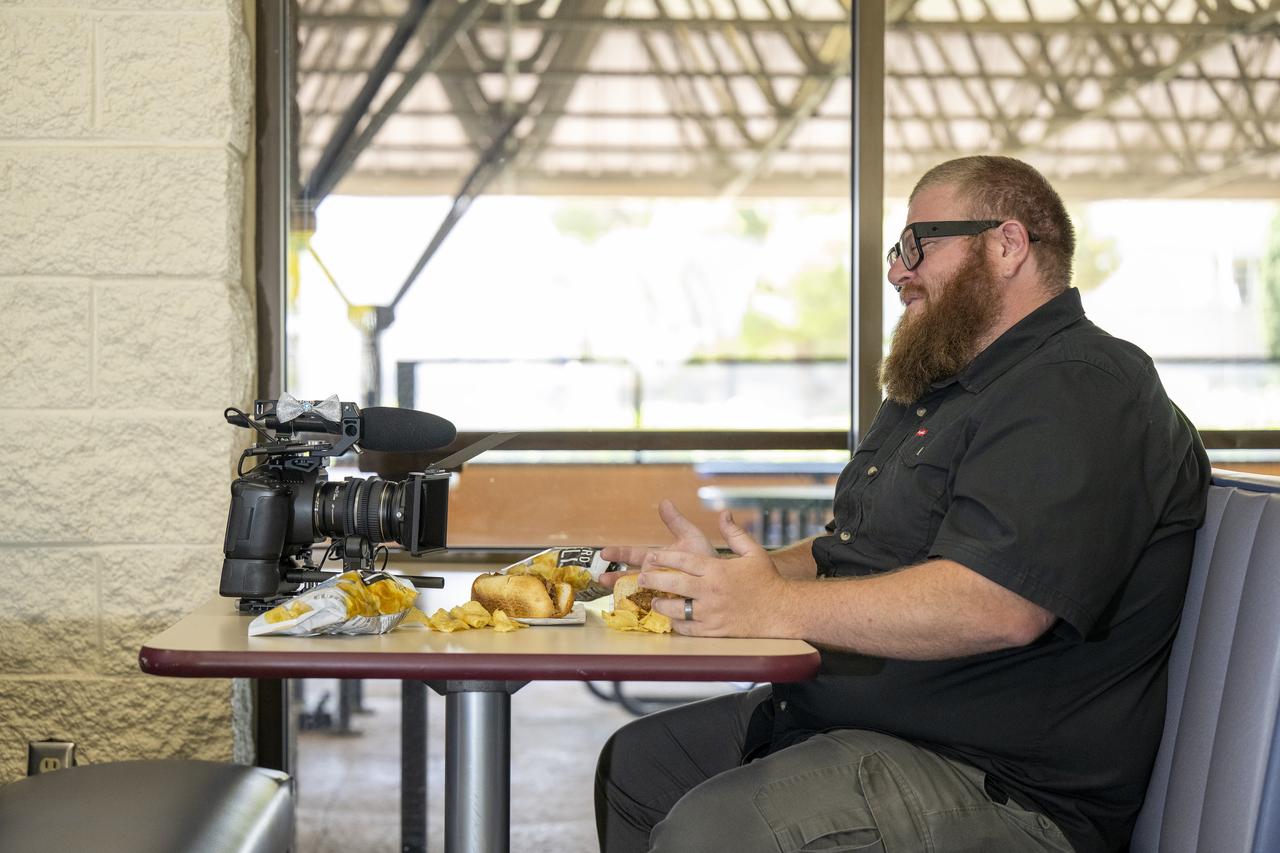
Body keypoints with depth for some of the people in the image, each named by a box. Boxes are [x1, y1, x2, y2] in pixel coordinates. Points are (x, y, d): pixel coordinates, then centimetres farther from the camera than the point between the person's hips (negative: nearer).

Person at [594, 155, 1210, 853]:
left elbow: (998, 604, -30)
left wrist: (777, 607, -27)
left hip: (1000, 783, -11)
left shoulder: (1081, 392, -16)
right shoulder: (940, 390, 21)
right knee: (634, 764, 14)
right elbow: (856, 557, 25)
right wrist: (720, 577, 6)